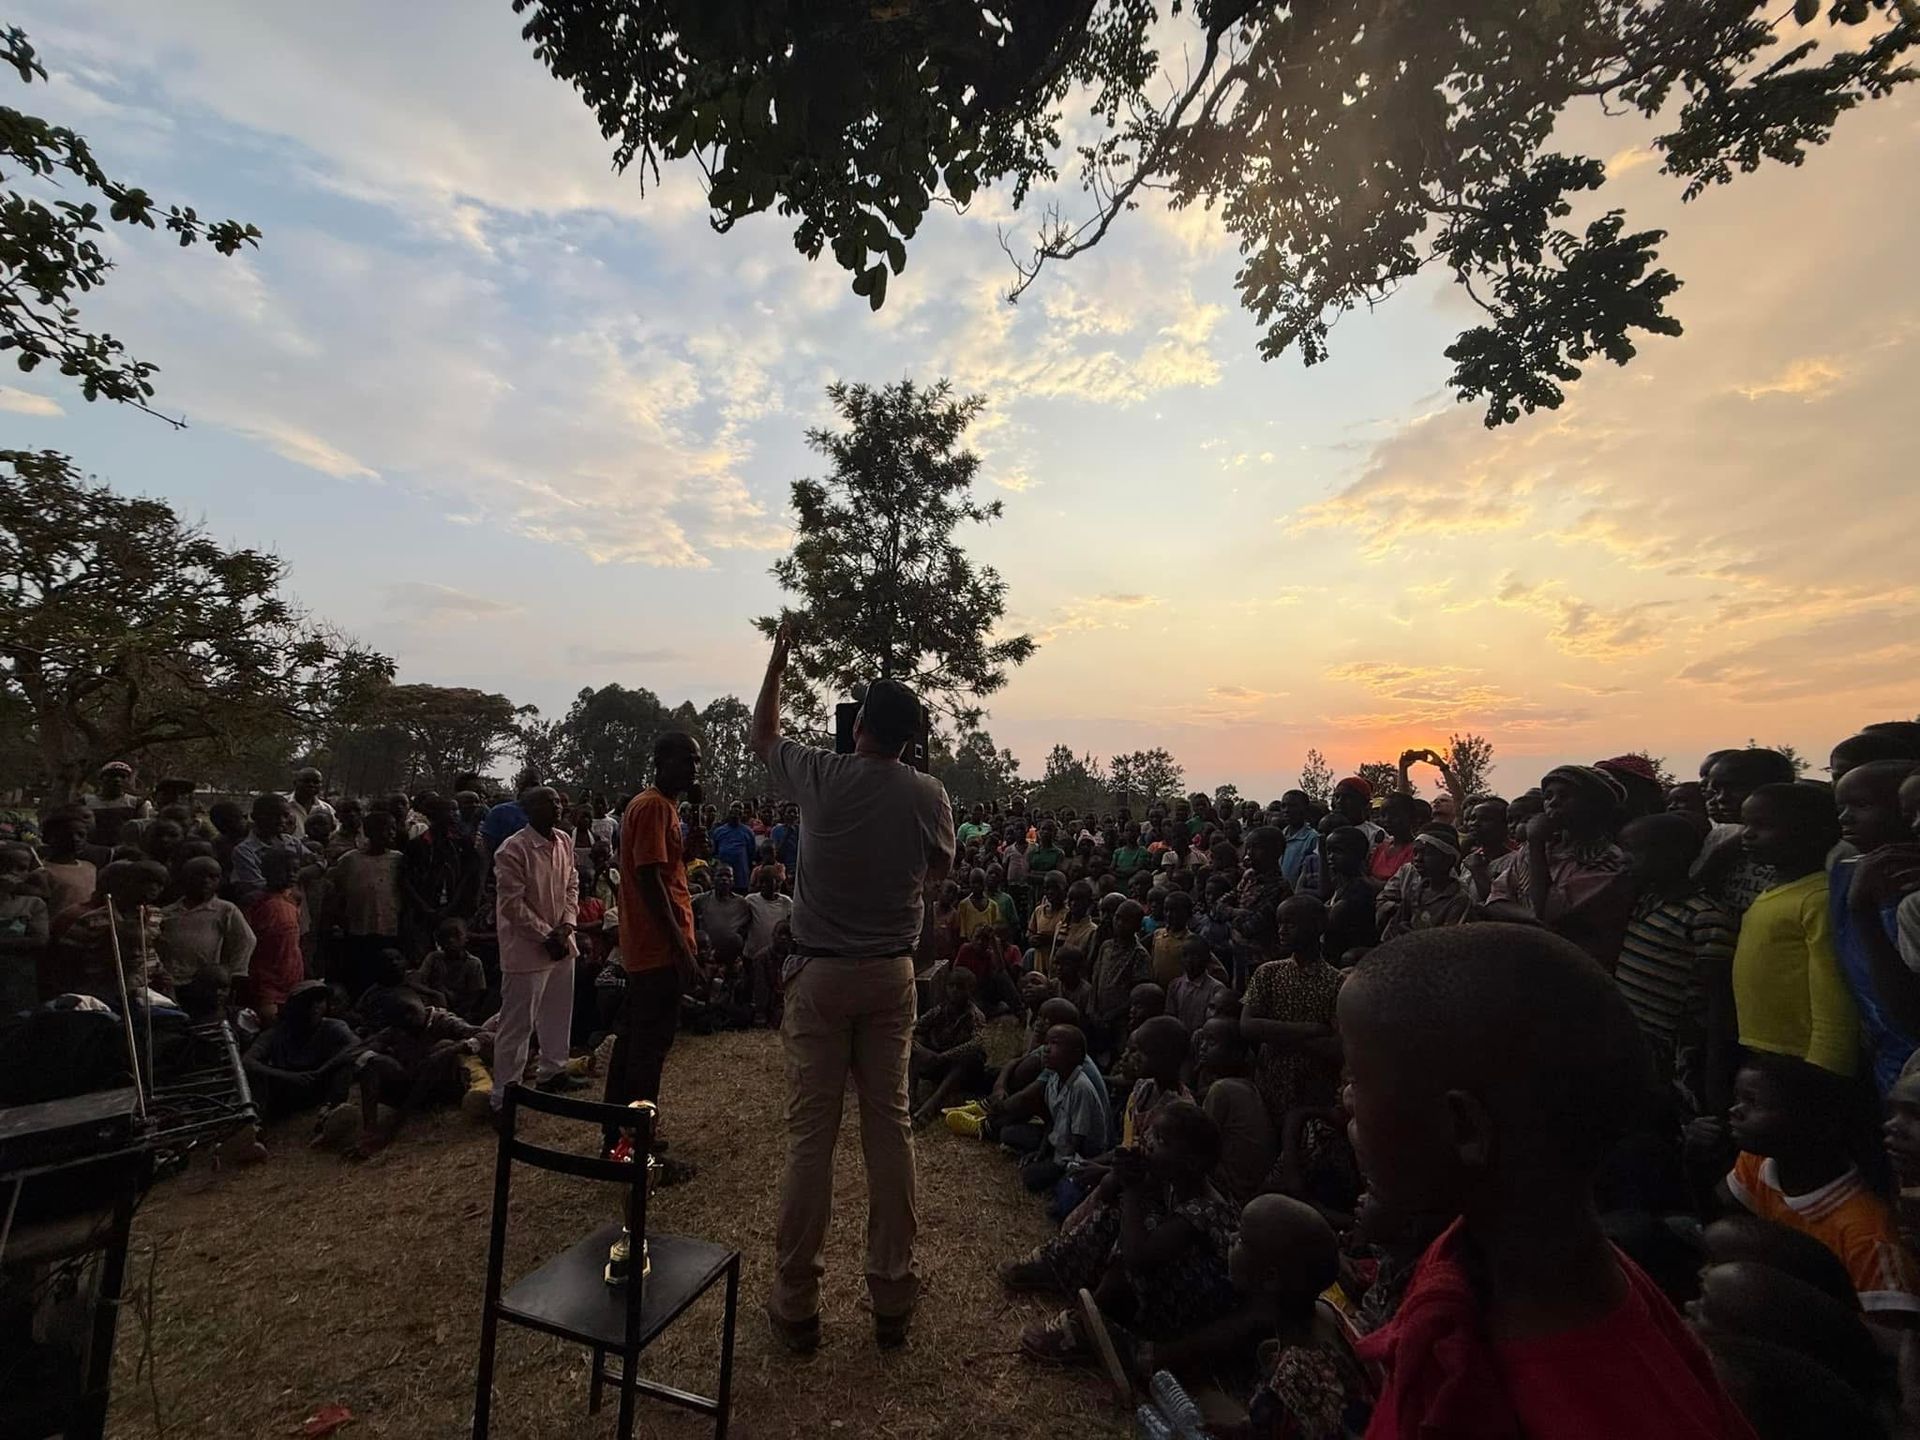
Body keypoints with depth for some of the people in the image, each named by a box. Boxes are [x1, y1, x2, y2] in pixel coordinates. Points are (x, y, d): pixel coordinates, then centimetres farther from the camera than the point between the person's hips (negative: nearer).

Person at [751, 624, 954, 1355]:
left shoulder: (820, 776, -11)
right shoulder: (929, 794, -7)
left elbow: (763, 735, 10)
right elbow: (938, 875, 7)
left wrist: (778, 658, 19)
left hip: (820, 973, -1)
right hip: (891, 974, 2)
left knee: (810, 1133, 8)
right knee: (890, 1126, 11)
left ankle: (796, 1304, 22)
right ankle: (892, 1298, 24)